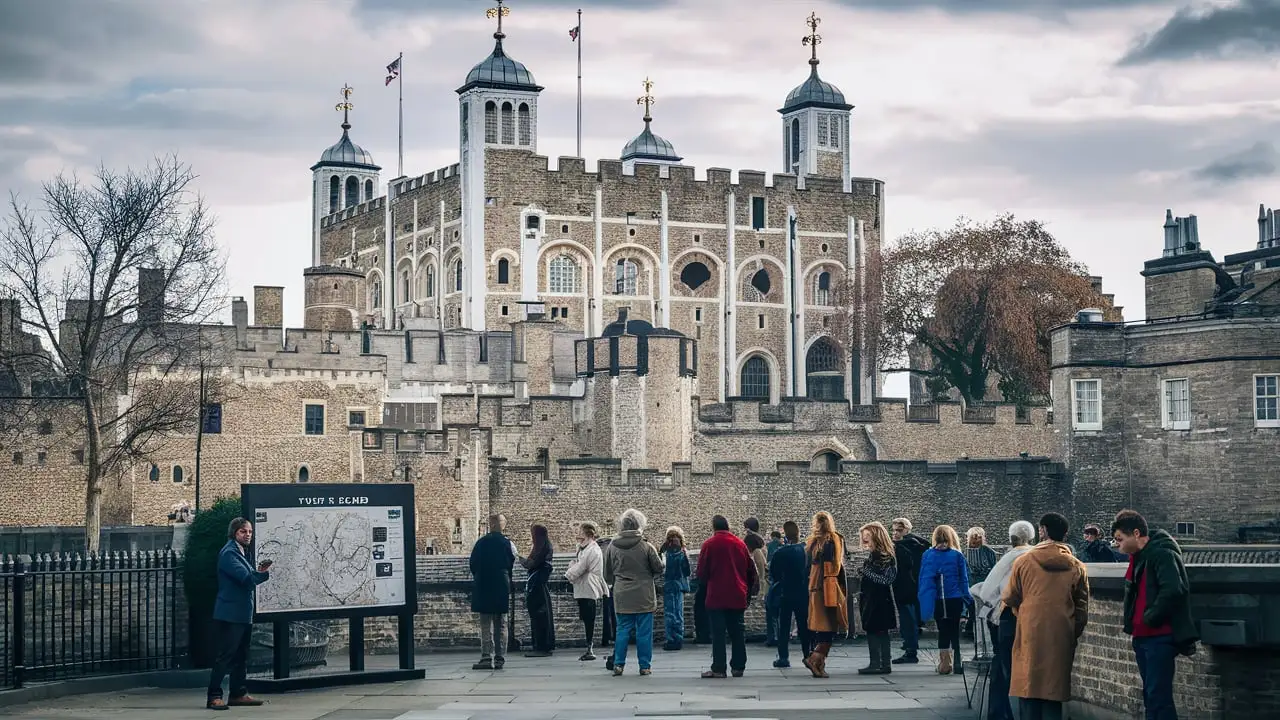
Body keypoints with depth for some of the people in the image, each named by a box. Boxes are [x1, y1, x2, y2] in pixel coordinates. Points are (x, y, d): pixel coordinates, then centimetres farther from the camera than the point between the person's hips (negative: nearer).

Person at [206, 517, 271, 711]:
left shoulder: (242, 552, 18)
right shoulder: (229, 553, -12)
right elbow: (245, 577, -21)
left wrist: (259, 572, -1)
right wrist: (264, 573, -8)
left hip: (243, 614, 10)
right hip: (230, 613, -10)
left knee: (241, 656, 12)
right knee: (225, 656, -9)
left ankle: (238, 694, 18)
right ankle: (214, 697, -7)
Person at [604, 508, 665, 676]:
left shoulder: (613, 547, -2)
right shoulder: (646, 547, -10)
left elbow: (607, 575, 7)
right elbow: (659, 569, -2)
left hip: (622, 597, 2)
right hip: (644, 597, -2)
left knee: (622, 630, 9)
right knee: (644, 631, 4)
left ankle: (618, 664, 6)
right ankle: (645, 665, 7)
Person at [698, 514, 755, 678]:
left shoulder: (709, 544, -6)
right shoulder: (740, 543, 6)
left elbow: (702, 571, -3)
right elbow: (751, 569, 10)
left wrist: (705, 585, 16)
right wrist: (745, 586, 22)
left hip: (716, 596, -4)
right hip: (737, 596, 4)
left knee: (718, 633, -2)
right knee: (737, 631, 10)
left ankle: (718, 668, -4)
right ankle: (738, 667, 11)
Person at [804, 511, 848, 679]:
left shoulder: (812, 543, 12)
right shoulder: (835, 540, -4)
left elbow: (808, 567, 15)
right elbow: (839, 566, -7)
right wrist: (844, 591, -2)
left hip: (814, 588, 6)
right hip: (830, 588, -6)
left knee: (819, 627, 10)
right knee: (830, 627, -6)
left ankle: (819, 665, 8)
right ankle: (815, 658, -21)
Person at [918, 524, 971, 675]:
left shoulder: (926, 555, 0)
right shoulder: (957, 555, -3)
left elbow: (922, 578, 4)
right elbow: (964, 579, -1)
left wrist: (922, 597, 11)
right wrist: (966, 599, 4)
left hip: (935, 601, 1)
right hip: (954, 599, -1)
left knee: (942, 630, 12)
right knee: (954, 630, 8)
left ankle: (944, 662, 9)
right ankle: (957, 663, 4)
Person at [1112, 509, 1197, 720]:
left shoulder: (1162, 554, -14)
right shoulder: (1139, 557, 16)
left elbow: (1172, 590, -26)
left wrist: (1150, 618, -17)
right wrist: (1132, 623, 9)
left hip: (1160, 637, -10)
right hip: (1143, 636, 10)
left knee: (1159, 696, -10)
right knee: (1150, 695, 13)